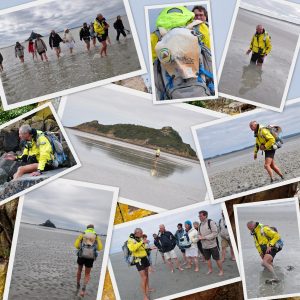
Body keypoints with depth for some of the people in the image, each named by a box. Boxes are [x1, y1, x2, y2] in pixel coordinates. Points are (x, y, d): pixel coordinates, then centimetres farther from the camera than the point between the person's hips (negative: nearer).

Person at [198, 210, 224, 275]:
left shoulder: (211, 222, -13)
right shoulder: (200, 225, 8)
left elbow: (215, 233, -18)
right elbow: (199, 234, 19)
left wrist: (204, 237, -20)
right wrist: (200, 237, -7)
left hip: (212, 244, -6)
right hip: (205, 246, 6)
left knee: (217, 259, 3)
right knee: (207, 258, 13)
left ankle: (221, 270, 16)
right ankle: (210, 270, 29)